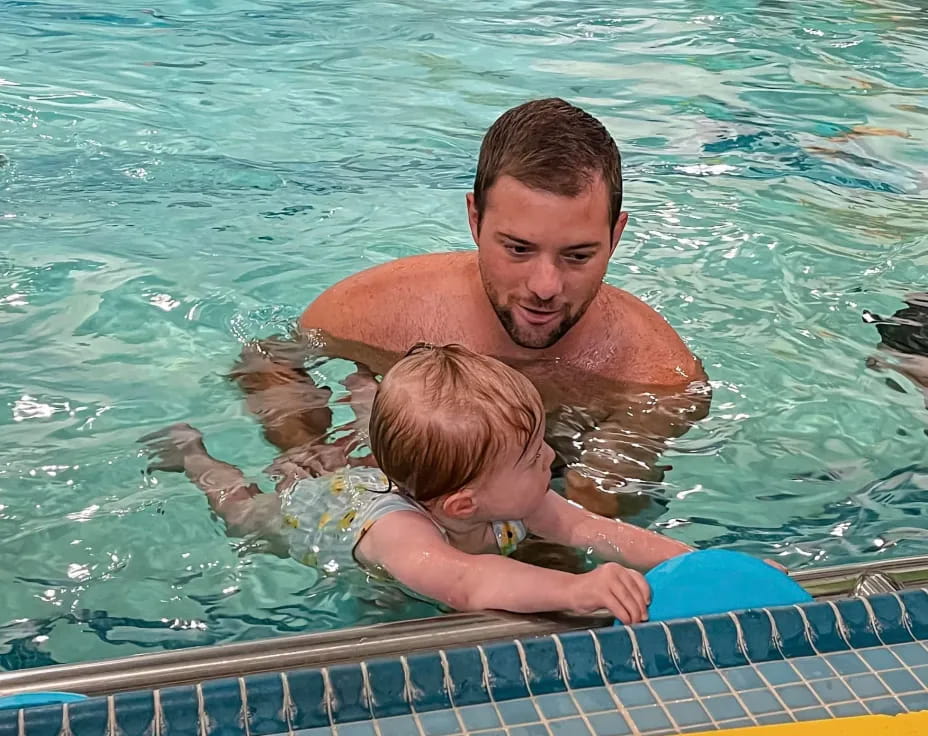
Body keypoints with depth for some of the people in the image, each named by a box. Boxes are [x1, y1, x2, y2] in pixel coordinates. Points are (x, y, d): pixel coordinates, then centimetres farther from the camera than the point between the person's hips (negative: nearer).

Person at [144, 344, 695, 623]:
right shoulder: (397, 530, -56)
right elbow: (464, 583, -75)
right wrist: (577, 589, -87)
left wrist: (685, 557, -51)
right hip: (315, 509, -2)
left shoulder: (509, 507, -36)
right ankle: (193, 454, 52)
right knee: (244, 510, 29)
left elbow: (594, 529, -36)